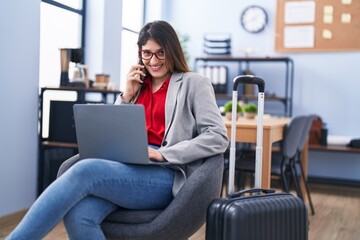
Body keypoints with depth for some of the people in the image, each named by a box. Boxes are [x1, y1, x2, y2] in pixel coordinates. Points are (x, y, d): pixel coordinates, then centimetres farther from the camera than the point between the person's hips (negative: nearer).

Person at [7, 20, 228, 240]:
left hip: (165, 176, -4)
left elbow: (218, 137, -5)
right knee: (78, 215, -29)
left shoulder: (193, 83, 6)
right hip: (129, 168, 5)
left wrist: (163, 153, -14)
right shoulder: (139, 85, 21)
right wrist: (127, 96, 7)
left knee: (86, 171, -30)